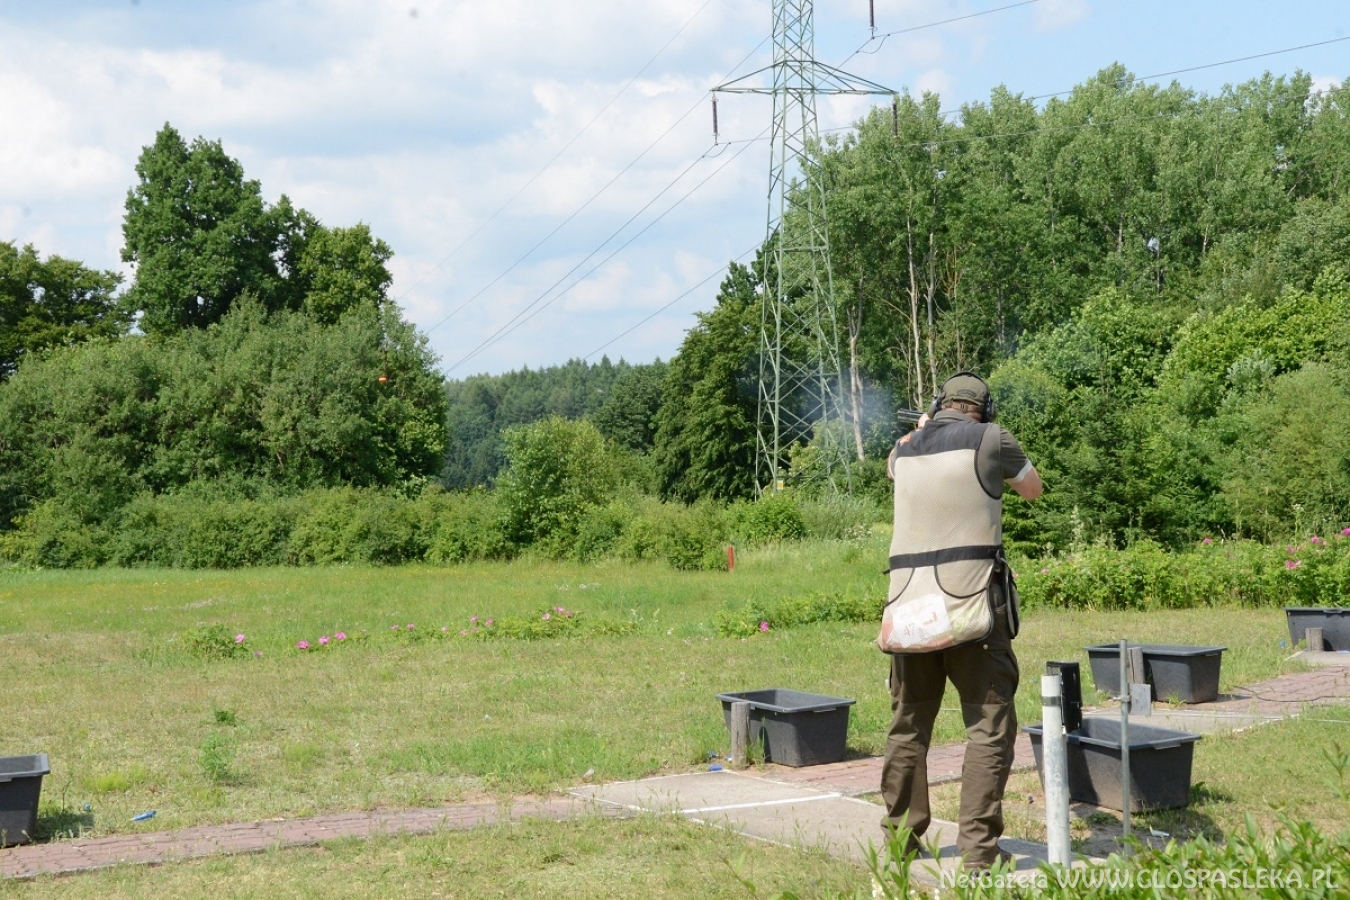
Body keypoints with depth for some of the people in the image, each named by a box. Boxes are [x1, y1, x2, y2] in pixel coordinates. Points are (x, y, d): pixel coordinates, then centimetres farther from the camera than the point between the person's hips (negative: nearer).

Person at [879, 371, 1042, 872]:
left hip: (909, 605, 5)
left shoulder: (906, 450, 14)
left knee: (908, 726, 17)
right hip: (970, 604, -5)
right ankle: (978, 849, -6)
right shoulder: (991, 440, 0)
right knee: (989, 728, -1)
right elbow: (1034, 490, 18)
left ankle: (900, 837, 24)